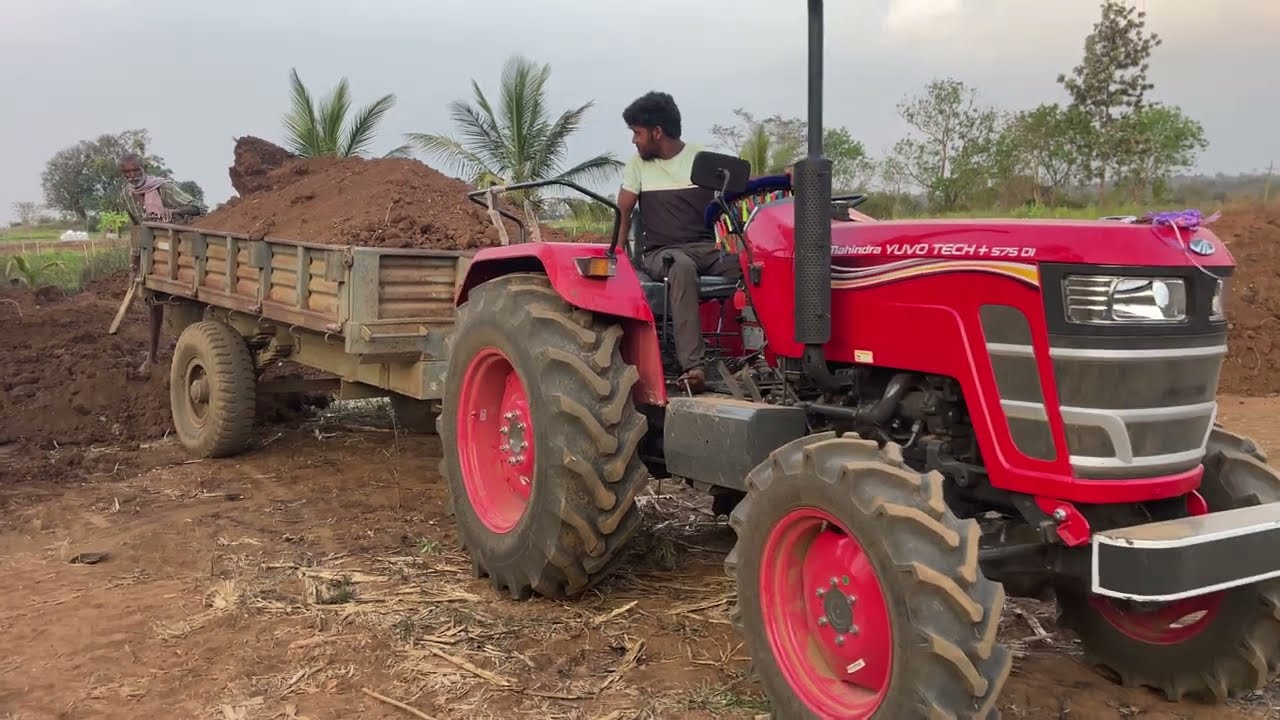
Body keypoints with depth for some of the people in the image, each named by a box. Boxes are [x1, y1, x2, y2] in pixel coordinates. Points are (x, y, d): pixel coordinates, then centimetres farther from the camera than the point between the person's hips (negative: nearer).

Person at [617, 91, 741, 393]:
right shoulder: (638, 164, 12)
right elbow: (623, 214, 11)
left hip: (708, 247, 1)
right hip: (661, 253, -1)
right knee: (682, 266, -40)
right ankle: (692, 365, -49)